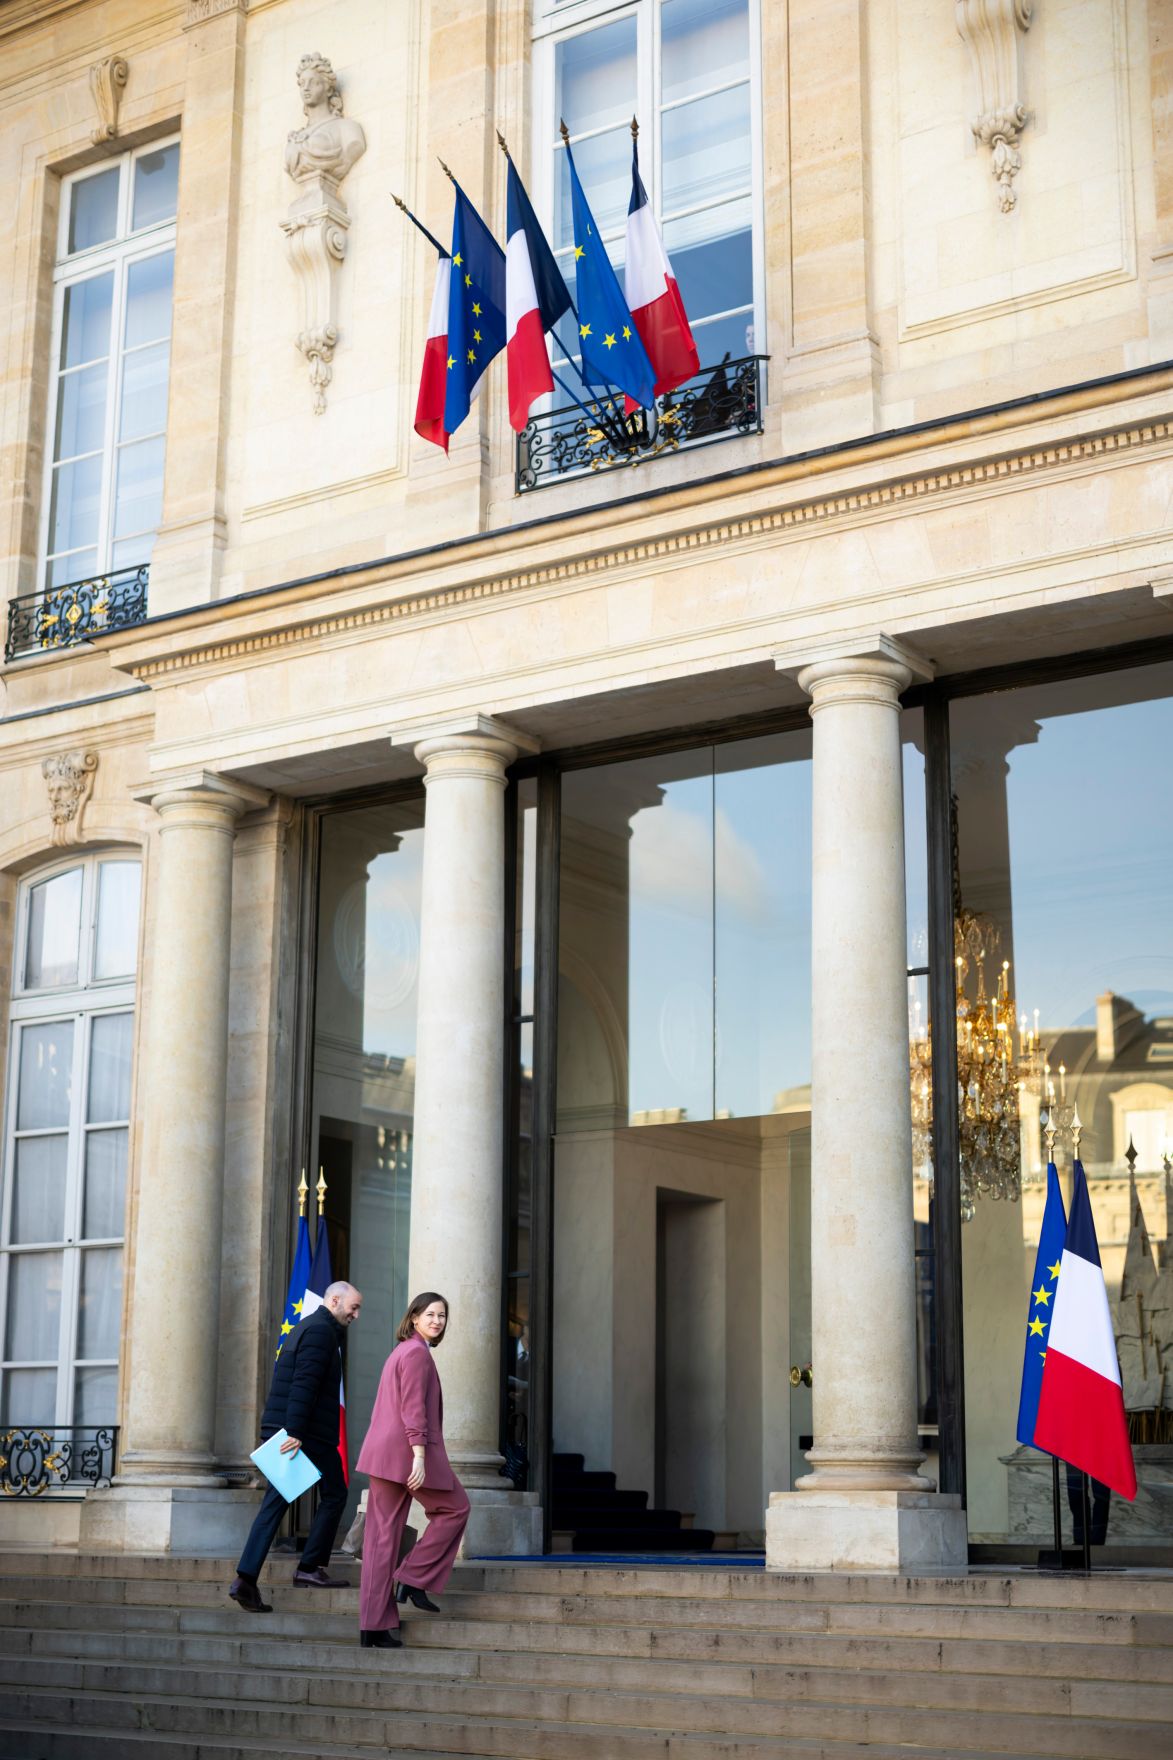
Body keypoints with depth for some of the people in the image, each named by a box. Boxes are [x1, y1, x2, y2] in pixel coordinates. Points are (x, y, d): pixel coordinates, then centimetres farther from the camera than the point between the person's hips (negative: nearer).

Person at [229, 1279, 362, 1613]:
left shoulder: (308, 1327, 23)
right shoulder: (321, 1331, -10)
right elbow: (304, 1383, -20)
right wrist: (296, 1431, -26)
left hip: (284, 1432, 9)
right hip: (309, 1433, -9)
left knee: (275, 1503, 4)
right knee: (334, 1495, 6)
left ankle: (246, 1579, -3)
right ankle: (310, 1568, 7)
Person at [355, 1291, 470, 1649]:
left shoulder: (400, 1351, 21)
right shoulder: (417, 1352, -8)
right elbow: (414, 1408, -17)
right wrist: (419, 1455, -23)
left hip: (382, 1452, 9)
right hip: (408, 1448, -9)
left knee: (382, 1534, 4)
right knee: (454, 1507, 10)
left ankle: (374, 1626, 3)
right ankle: (414, 1579, 4)